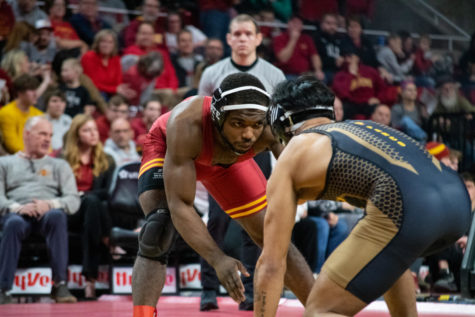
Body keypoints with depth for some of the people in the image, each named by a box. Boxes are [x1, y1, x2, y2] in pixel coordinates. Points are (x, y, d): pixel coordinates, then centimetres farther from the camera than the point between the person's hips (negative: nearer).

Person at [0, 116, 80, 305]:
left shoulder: (59, 165, 26)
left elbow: (73, 200, 11)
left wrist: (50, 204, -11)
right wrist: (17, 207, -14)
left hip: (48, 213, 1)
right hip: (16, 213, -1)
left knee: (56, 216, -38)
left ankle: (60, 285, -39)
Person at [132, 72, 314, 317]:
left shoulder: (271, 127, -37)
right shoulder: (186, 124, -46)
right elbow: (179, 204, -45)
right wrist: (217, 260, -55)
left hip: (228, 159, 3)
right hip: (167, 150, -3)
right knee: (157, 233, -29)